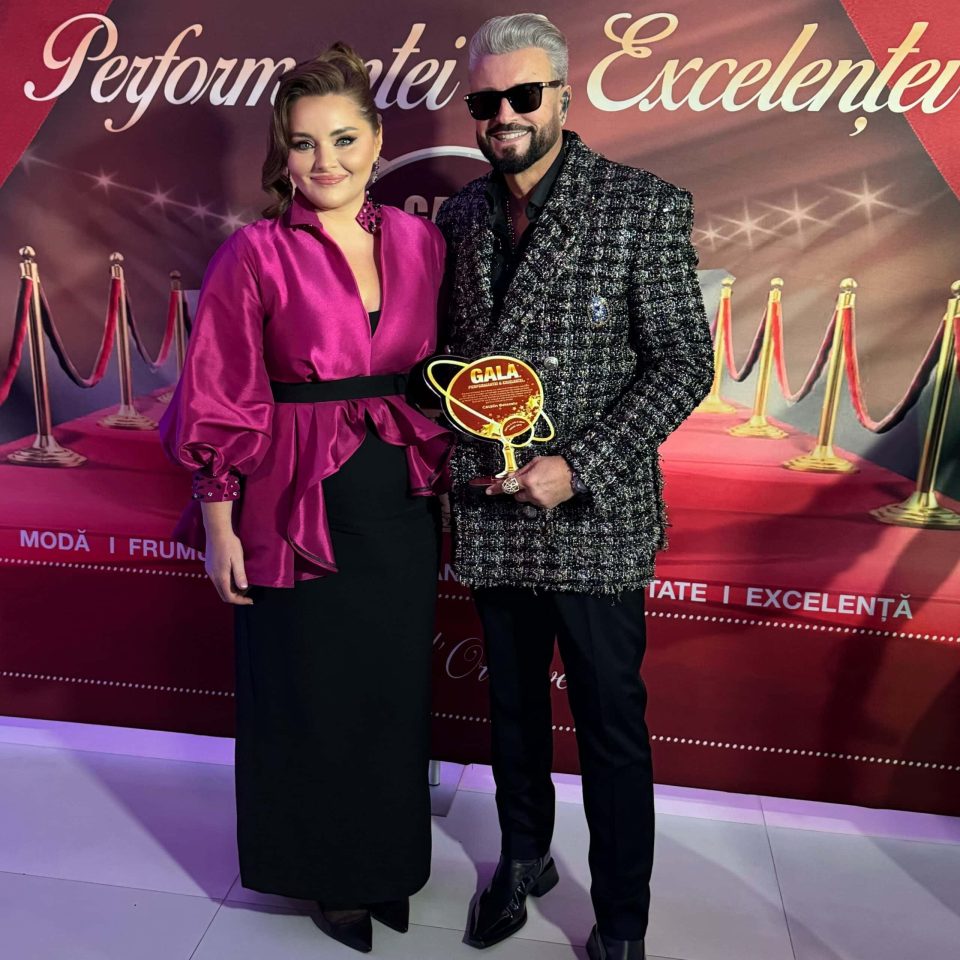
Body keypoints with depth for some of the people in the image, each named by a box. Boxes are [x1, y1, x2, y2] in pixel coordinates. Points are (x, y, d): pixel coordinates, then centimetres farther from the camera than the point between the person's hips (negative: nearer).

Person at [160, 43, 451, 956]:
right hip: (300, 510, -4)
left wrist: (444, 481, 7)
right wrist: (220, 527, -7)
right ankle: (324, 873, 38)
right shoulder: (255, 254, -8)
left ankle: (385, 859, 41)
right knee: (308, 695, 12)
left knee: (394, 688, 16)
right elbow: (220, 406, -7)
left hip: (402, 506, 4)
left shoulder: (418, 242, 4)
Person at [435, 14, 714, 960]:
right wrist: (454, 433, -5)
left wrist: (577, 467, -18)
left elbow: (685, 362, -10)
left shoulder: (644, 206, -6)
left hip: (595, 518, -4)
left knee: (611, 726, 8)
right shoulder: (459, 216, 8)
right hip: (490, 512, 5)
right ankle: (523, 859, 44)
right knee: (512, 704, 20)